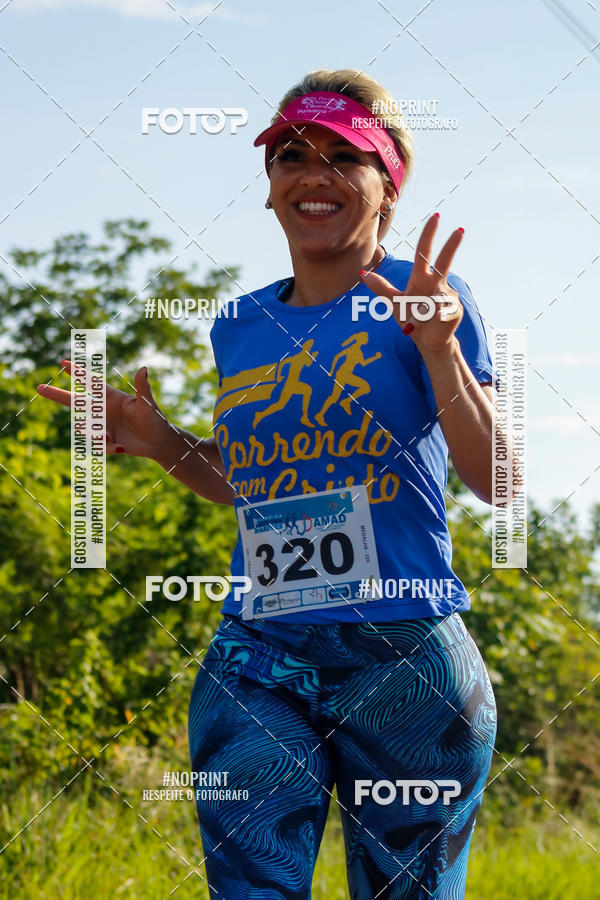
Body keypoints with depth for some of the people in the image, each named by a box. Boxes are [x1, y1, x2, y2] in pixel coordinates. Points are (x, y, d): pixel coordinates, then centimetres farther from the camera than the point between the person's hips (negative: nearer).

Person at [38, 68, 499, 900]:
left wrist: (439, 350, -19)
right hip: (257, 661, 3)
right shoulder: (241, 329, 12)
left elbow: (495, 480, -6)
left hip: (404, 659, -3)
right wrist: (161, 443, 8)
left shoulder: (423, 296, 0)